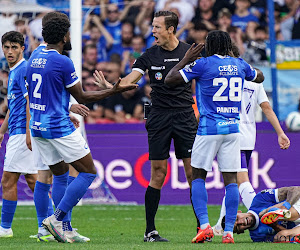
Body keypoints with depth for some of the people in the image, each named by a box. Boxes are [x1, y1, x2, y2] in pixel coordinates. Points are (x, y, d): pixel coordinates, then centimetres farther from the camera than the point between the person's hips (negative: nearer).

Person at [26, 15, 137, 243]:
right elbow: (82, 97, -8)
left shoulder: (34, 59, 9)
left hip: (38, 128, 8)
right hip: (60, 128, -8)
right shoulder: (63, 62, -15)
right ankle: (56, 219, -10)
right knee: (88, 173, -1)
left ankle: (63, 229, 13)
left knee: (61, 175, 17)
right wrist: (112, 91, -2)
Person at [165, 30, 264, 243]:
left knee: (198, 176, 7)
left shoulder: (203, 64, -6)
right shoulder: (239, 64, 8)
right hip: (233, 129, 4)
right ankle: (229, 231, -4)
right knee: (231, 179, 2)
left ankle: (204, 225, -8)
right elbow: (259, 77, 30)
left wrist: (187, 59, 7)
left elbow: (170, 80, -4)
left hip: (209, 128, -4)